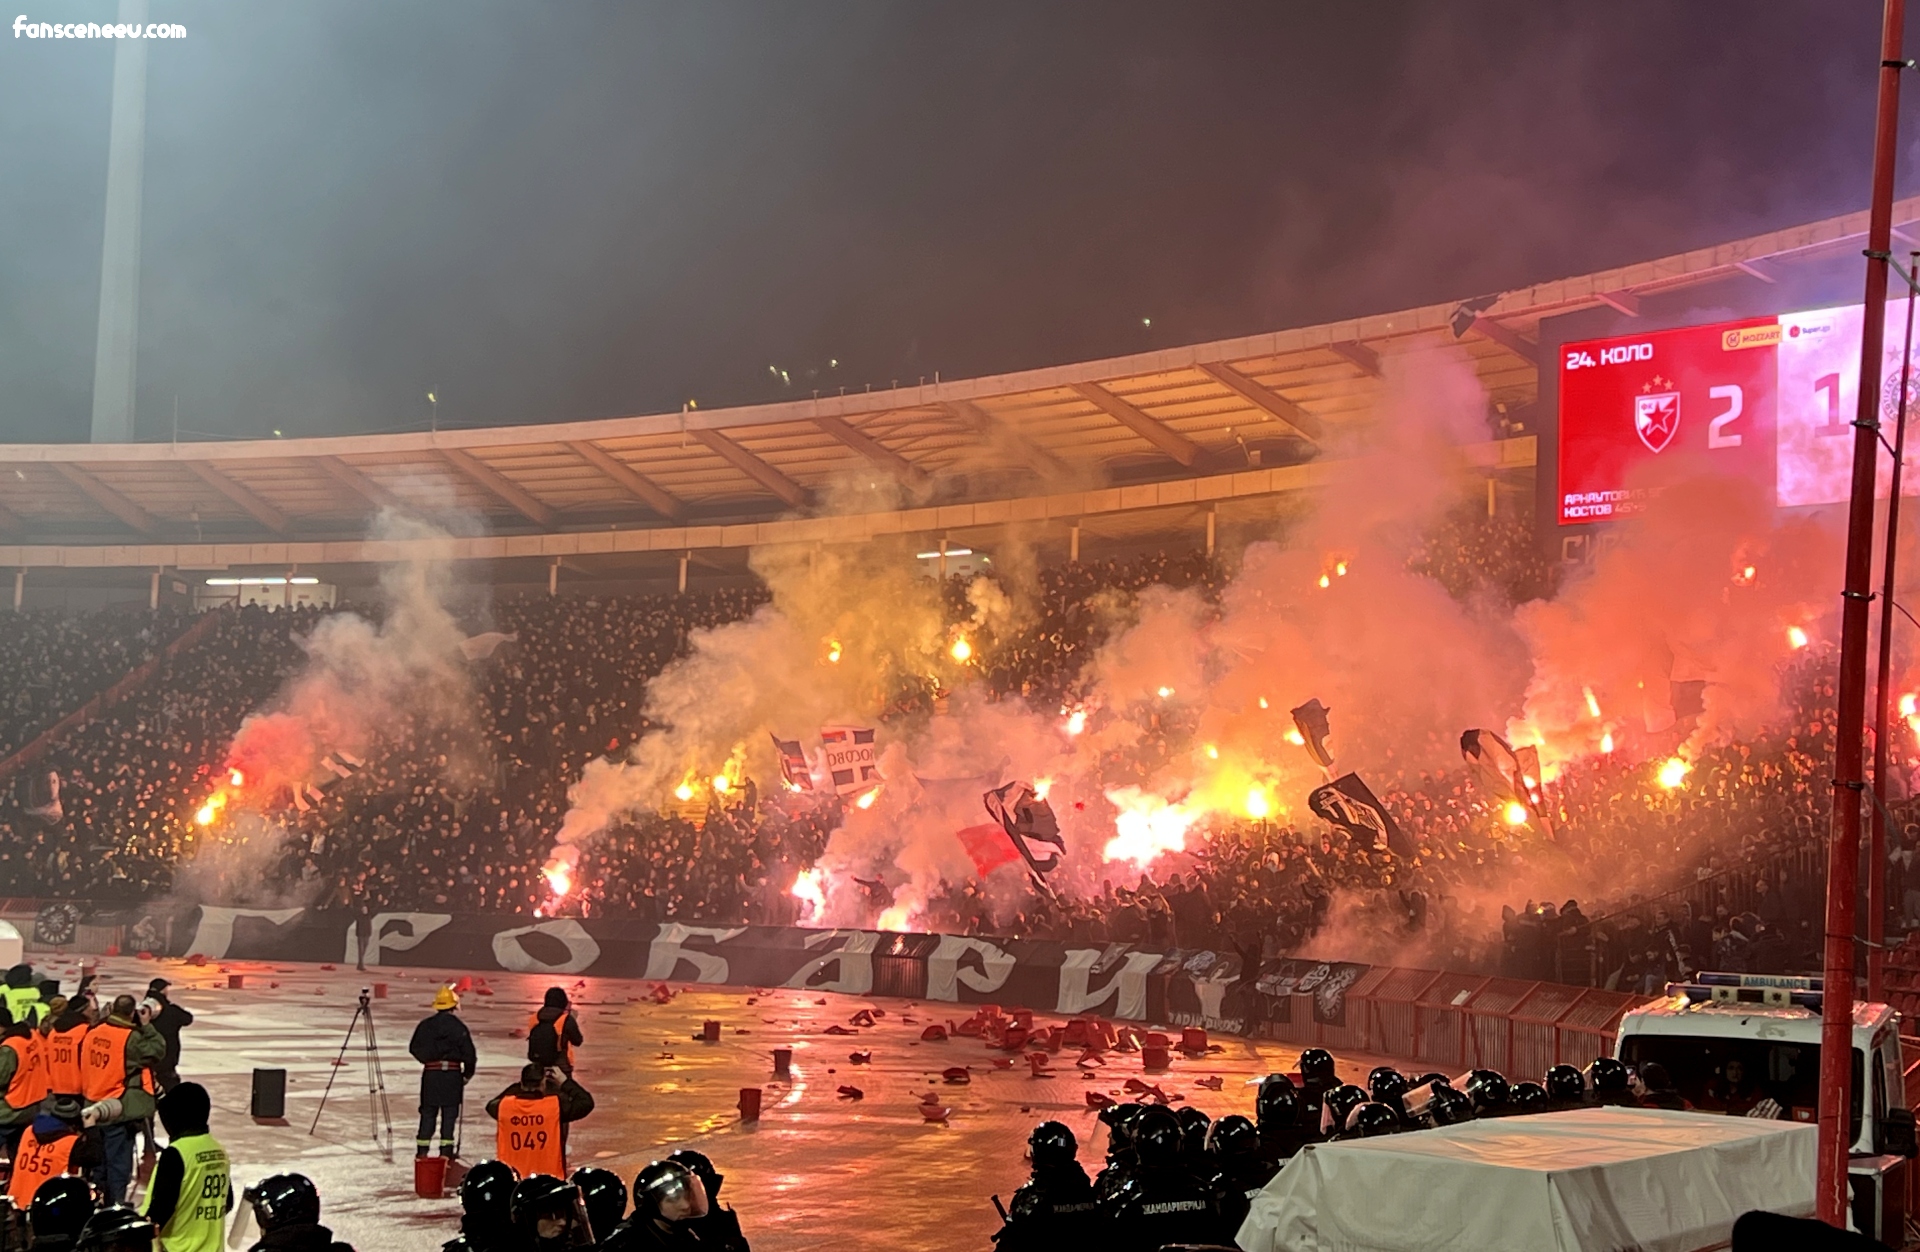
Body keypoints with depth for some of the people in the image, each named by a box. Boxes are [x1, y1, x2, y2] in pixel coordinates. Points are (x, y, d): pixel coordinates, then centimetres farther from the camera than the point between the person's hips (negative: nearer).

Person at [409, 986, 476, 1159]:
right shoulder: (459, 1027, -6)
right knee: (449, 1113, 4)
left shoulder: (425, 1025, 3)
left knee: (428, 1112, 10)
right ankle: (446, 1151, 2)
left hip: (430, 1073, 2)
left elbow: (414, 1048, 13)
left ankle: (422, 1151, 9)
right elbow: (469, 1054, -6)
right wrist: (468, 1074, 9)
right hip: (453, 1073, -2)